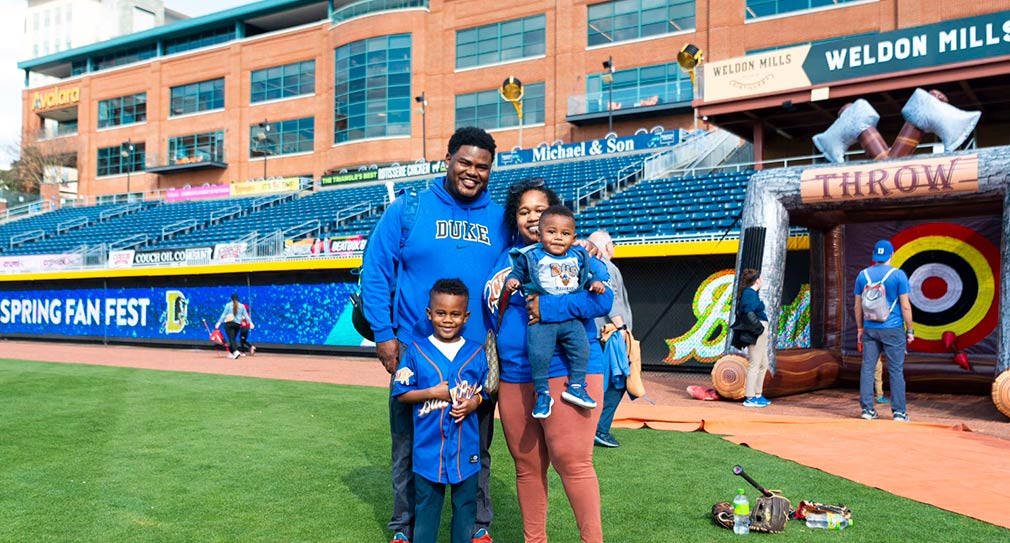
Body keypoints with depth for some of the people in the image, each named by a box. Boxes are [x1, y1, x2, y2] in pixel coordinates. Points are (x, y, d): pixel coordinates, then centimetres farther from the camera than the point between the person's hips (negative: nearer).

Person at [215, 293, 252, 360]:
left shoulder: (228, 305, 2)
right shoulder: (242, 306, 10)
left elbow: (224, 314, -1)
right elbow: (246, 315, 6)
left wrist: (219, 322, 1)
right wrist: (250, 322, 8)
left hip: (229, 324, -3)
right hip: (237, 324, 3)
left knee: (231, 338, -11)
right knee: (233, 338, 14)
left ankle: (236, 351, -30)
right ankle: (230, 353, 16)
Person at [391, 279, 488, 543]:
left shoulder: (476, 352, 0)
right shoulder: (416, 351, -4)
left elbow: (485, 391, 9)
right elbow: (401, 392, -2)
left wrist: (473, 404, -12)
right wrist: (432, 393, -15)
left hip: (466, 447, 2)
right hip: (428, 446, -1)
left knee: (465, 504, 14)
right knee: (426, 505, 11)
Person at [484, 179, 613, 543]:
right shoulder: (505, 259, 16)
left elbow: (602, 298, -15)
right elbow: (491, 309, 24)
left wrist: (548, 307, -20)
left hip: (567, 372, -6)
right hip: (513, 377, 6)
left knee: (571, 462, -6)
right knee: (526, 465, 13)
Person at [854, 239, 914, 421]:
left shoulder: (863, 275, 4)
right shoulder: (898, 275, -6)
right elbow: (905, 306, -7)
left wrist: (860, 329, 17)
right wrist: (910, 330, 1)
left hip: (870, 329, 3)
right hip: (893, 330, -3)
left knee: (867, 368, 6)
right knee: (896, 370, 2)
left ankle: (867, 409, 7)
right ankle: (899, 412, 3)